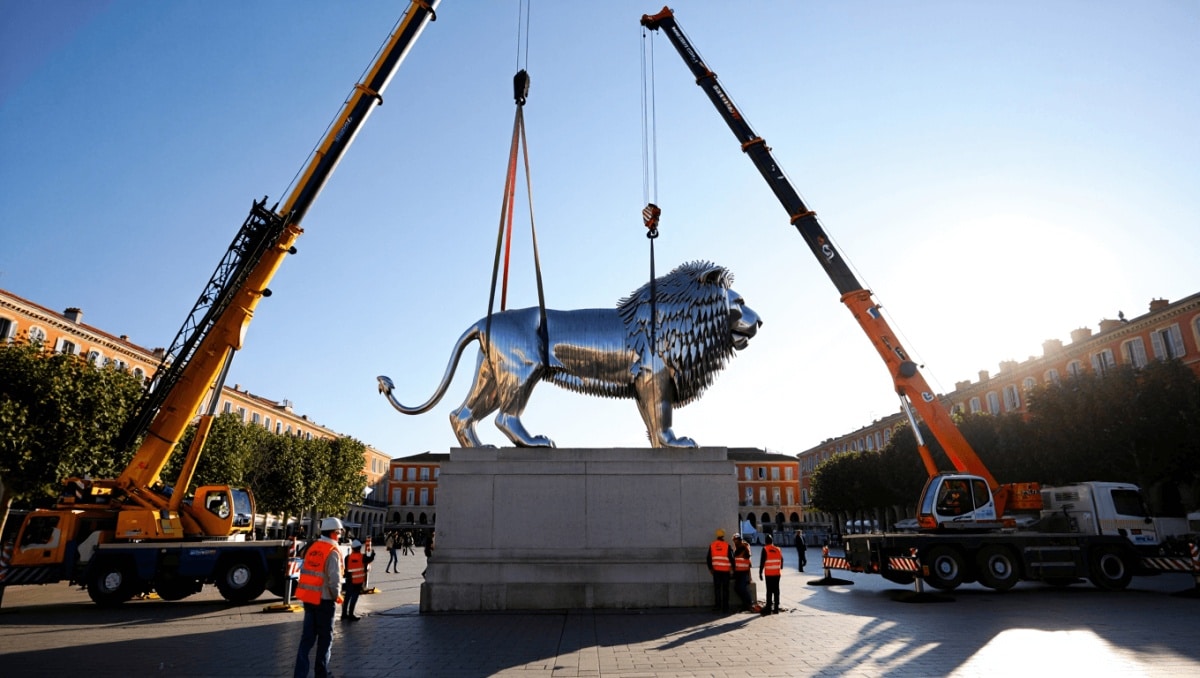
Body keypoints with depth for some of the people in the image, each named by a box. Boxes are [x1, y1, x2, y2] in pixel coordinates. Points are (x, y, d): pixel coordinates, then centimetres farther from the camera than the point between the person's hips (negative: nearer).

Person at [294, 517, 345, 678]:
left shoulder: (313, 547, 7)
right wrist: (336, 596, -5)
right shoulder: (333, 551, -16)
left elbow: (304, 570, 9)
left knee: (308, 636, 12)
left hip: (309, 597, 7)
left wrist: (310, 591, 16)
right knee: (325, 637, 9)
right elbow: (334, 579, -21)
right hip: (324, 599, -7)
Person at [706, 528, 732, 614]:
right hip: (726, 570, -2)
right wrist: (733, 567, 10)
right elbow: (731, 558, -5)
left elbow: (709, 558, 5)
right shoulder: (727, 545, -7)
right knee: (725, 589, 4)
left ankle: (717, 605, 7)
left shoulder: (712, 545, 1)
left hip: (716, 570, 2)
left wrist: (710, 568, 17)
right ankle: (725, 608, 4)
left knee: (717, 588, 11)